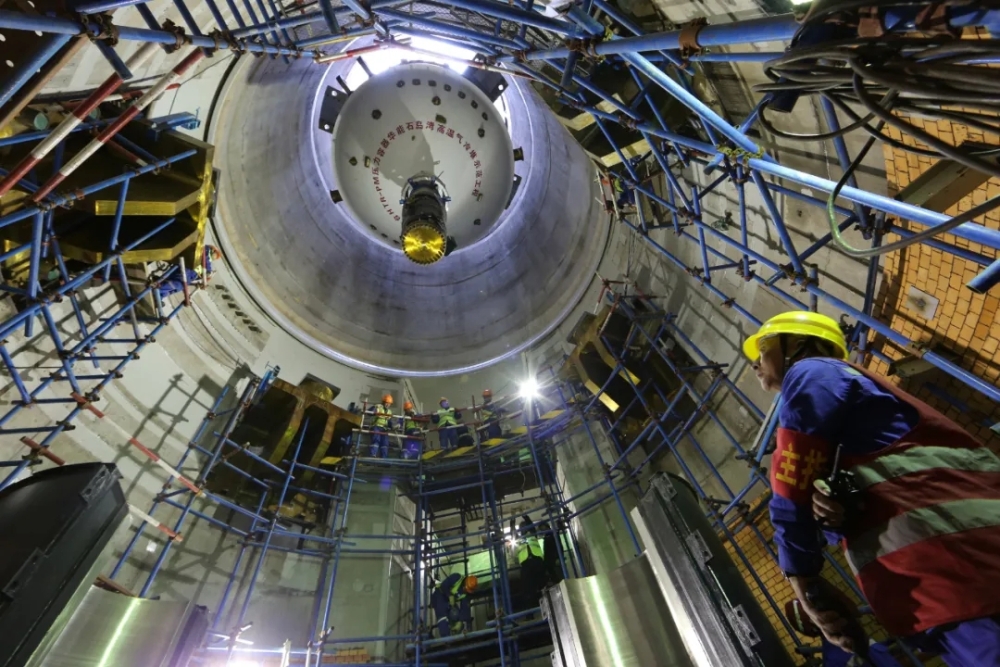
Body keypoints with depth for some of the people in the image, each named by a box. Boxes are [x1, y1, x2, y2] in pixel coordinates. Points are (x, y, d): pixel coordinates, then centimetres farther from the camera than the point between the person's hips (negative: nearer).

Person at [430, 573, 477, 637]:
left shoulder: (467, 593, -12)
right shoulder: (456, 577, -30)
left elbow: (464, 607, -10)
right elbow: (443, 586, -30)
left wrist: (460, 622, -15)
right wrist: (450, 596, -24)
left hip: (451, 600, 6)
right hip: (439, 595, -6)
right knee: (443, 617, -20)